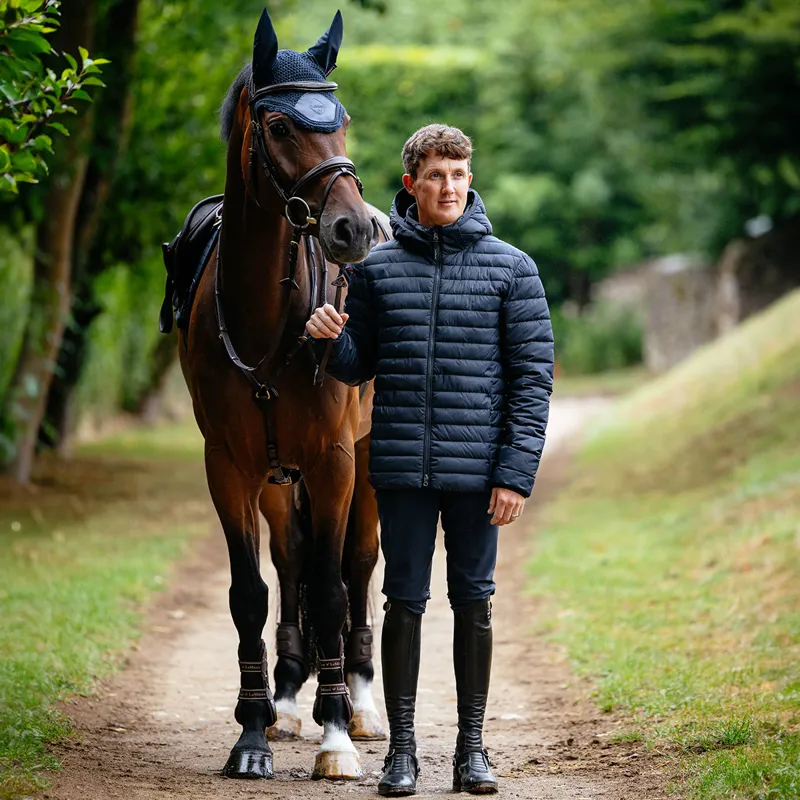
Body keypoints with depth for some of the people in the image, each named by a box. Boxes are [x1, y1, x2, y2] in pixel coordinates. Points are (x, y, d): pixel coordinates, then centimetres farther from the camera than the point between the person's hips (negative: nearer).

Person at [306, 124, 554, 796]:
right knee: (405, 601, 4)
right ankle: (402, 746, 12)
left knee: (473, 602, 7)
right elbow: (357, 368, 13)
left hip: (478, 469, -1)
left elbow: (534, 375, -1)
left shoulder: (510, 268, 1)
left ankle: (472, 746, 17)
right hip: (401, 467, 1)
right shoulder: (376, 268, 6)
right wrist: (331, 339, -11)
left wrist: (516, 472, -8)